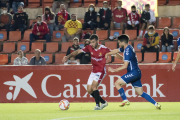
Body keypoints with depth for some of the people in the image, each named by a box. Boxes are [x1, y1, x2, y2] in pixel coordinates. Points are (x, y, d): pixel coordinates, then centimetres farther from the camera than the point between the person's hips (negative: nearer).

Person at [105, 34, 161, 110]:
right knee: (140, 93, 11)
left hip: (133, 72, -10)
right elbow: (117, 50, 28)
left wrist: (114, 70, -15)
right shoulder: (126, 48, 11)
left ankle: (125, 100, -10)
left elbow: (125, 66, -20)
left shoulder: (127, 51, -17)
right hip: (136, 73, 10)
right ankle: (156, 104, 8)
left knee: (117, 83, -9)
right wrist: (108, 54, 17)